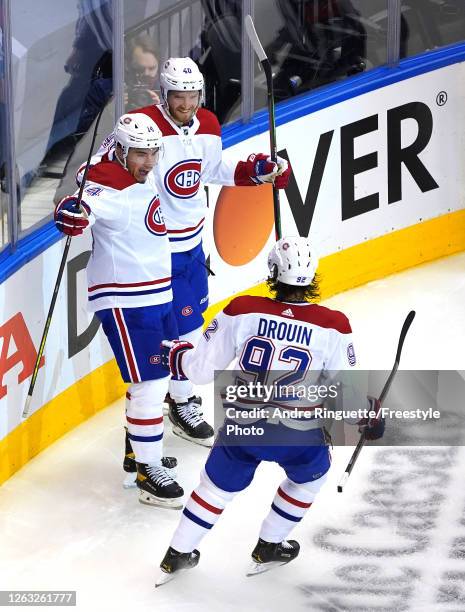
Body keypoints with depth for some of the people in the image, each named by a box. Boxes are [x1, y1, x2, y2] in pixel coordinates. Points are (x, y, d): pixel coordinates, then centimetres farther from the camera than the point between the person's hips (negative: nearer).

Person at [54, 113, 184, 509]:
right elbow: (87, 207, -40)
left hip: (158, 296, 10)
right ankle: (149, 473, -1)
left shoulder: (143, 177, 6)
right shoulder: (110, 188, -21)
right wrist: (72, 214, -61)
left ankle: (141, 450, 35)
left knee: (161, 376, 19)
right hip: (125, 303, -10)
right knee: (150, 386, -10)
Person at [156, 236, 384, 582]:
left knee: (219, 483, 25)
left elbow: (201, 369, -4)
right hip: (298, 435, -1)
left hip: (243, 426, 1)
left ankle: (177, 555, 34)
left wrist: (176, 354, 17)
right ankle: (269, 547, 39)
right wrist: (369, 415, 15)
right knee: (311, 475, 31)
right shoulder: (332, 326, -13)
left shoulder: (242, 311, -11)